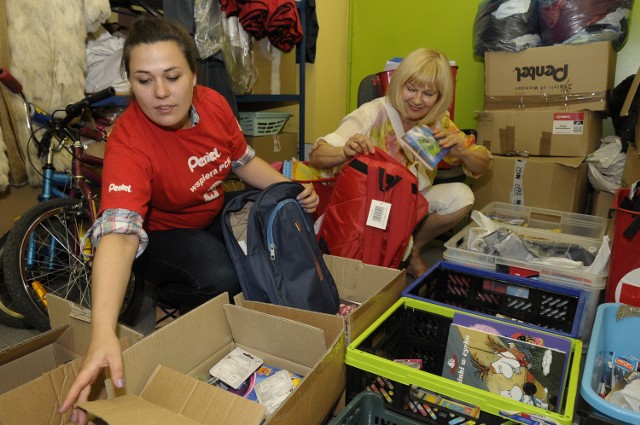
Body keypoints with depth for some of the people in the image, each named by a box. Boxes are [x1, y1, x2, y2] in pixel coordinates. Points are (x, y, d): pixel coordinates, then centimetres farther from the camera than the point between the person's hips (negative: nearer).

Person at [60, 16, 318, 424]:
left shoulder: (213, 103, -14)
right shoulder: (129, 143, -32)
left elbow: (244, 160, 3)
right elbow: (118, 232, -44)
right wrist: (103, 334, -57)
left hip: (216, 215, 6)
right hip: (159, 234, -5)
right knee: (221, 277, -32)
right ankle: (165, 293, 3)